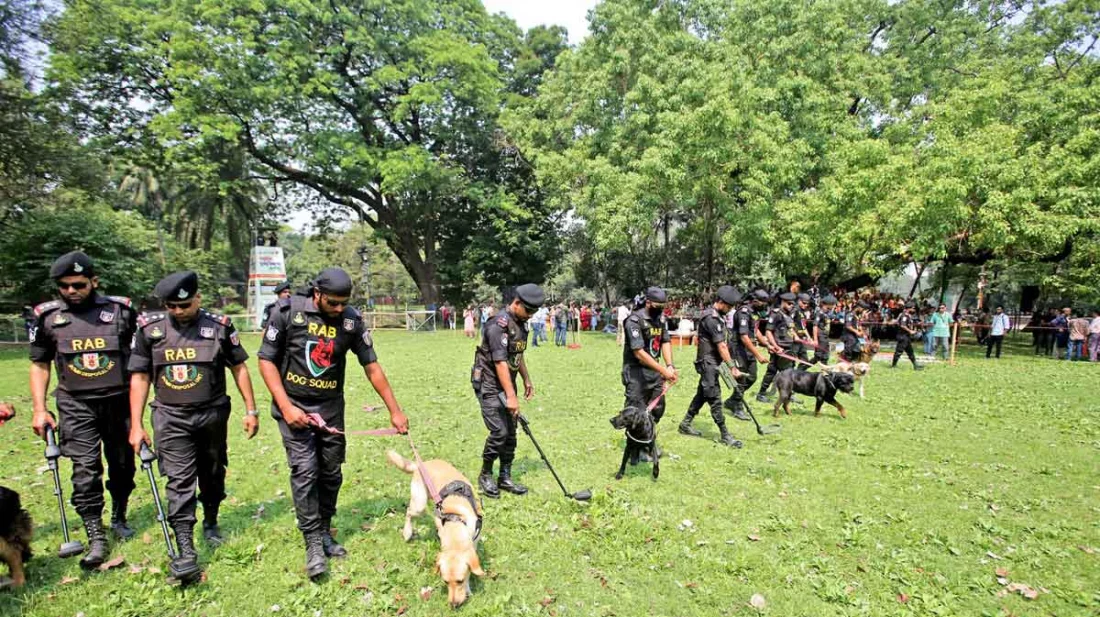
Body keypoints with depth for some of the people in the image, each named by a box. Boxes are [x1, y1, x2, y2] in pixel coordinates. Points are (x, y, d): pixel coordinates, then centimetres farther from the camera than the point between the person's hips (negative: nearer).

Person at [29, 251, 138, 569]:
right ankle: (96, 537, 2)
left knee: (123, 465, 11)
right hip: (76, 405, 0)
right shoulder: (47, 316, 2)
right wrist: (39, 410, 4)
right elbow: (39, 364, 10)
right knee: (85, 468, -6)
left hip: (119, 401, 0)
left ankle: (119, 517, 33)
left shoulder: (121, 309, -2)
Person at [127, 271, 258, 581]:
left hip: (213, 415, 1)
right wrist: (136, 425, 0)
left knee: (213, 475, 15)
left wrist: (251, 410, 2)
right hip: (171, 418, -1)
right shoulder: (149, 328, -2)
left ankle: (211, 523, 38)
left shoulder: (219, 326, -4)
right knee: (180, 480, -6)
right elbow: (139, 377, 2)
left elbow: (239, 368, 3)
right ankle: (185, 550, -2)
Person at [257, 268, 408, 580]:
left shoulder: (352, 320, -7)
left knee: (331, 473, 9)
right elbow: (266, 359, -7)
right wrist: (285, 406, -15)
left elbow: (372, 367, -1)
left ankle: (324, 533, 27)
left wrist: (395, 410, -2)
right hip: (294, 406, -3)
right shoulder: (288, 311, -13)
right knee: (305, 472, -9)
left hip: (331, 408, 3)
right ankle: (314, 545, 2)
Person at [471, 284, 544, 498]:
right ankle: (485, 476, 9)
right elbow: (500, 362, -26)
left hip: (507, 383, 9)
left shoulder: (521, 323, 7)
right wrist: (511, 396, -28)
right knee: (499, 431, -11)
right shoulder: (499, 325, -21)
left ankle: (505, 477, 21)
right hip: (489, 385, -8)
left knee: (510, 432, 9)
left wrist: (527, 379, 19)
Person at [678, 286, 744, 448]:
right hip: (708, 363, -10)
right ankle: (724, 435, 1)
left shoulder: (718, 316, 12)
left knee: (702, 394, 16)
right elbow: (721, 346, -20)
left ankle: (685, 424, 27)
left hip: (712, 363, 10)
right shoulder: (711, 318, -19)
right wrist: (732, 367, -19)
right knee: (715, 398, -4)